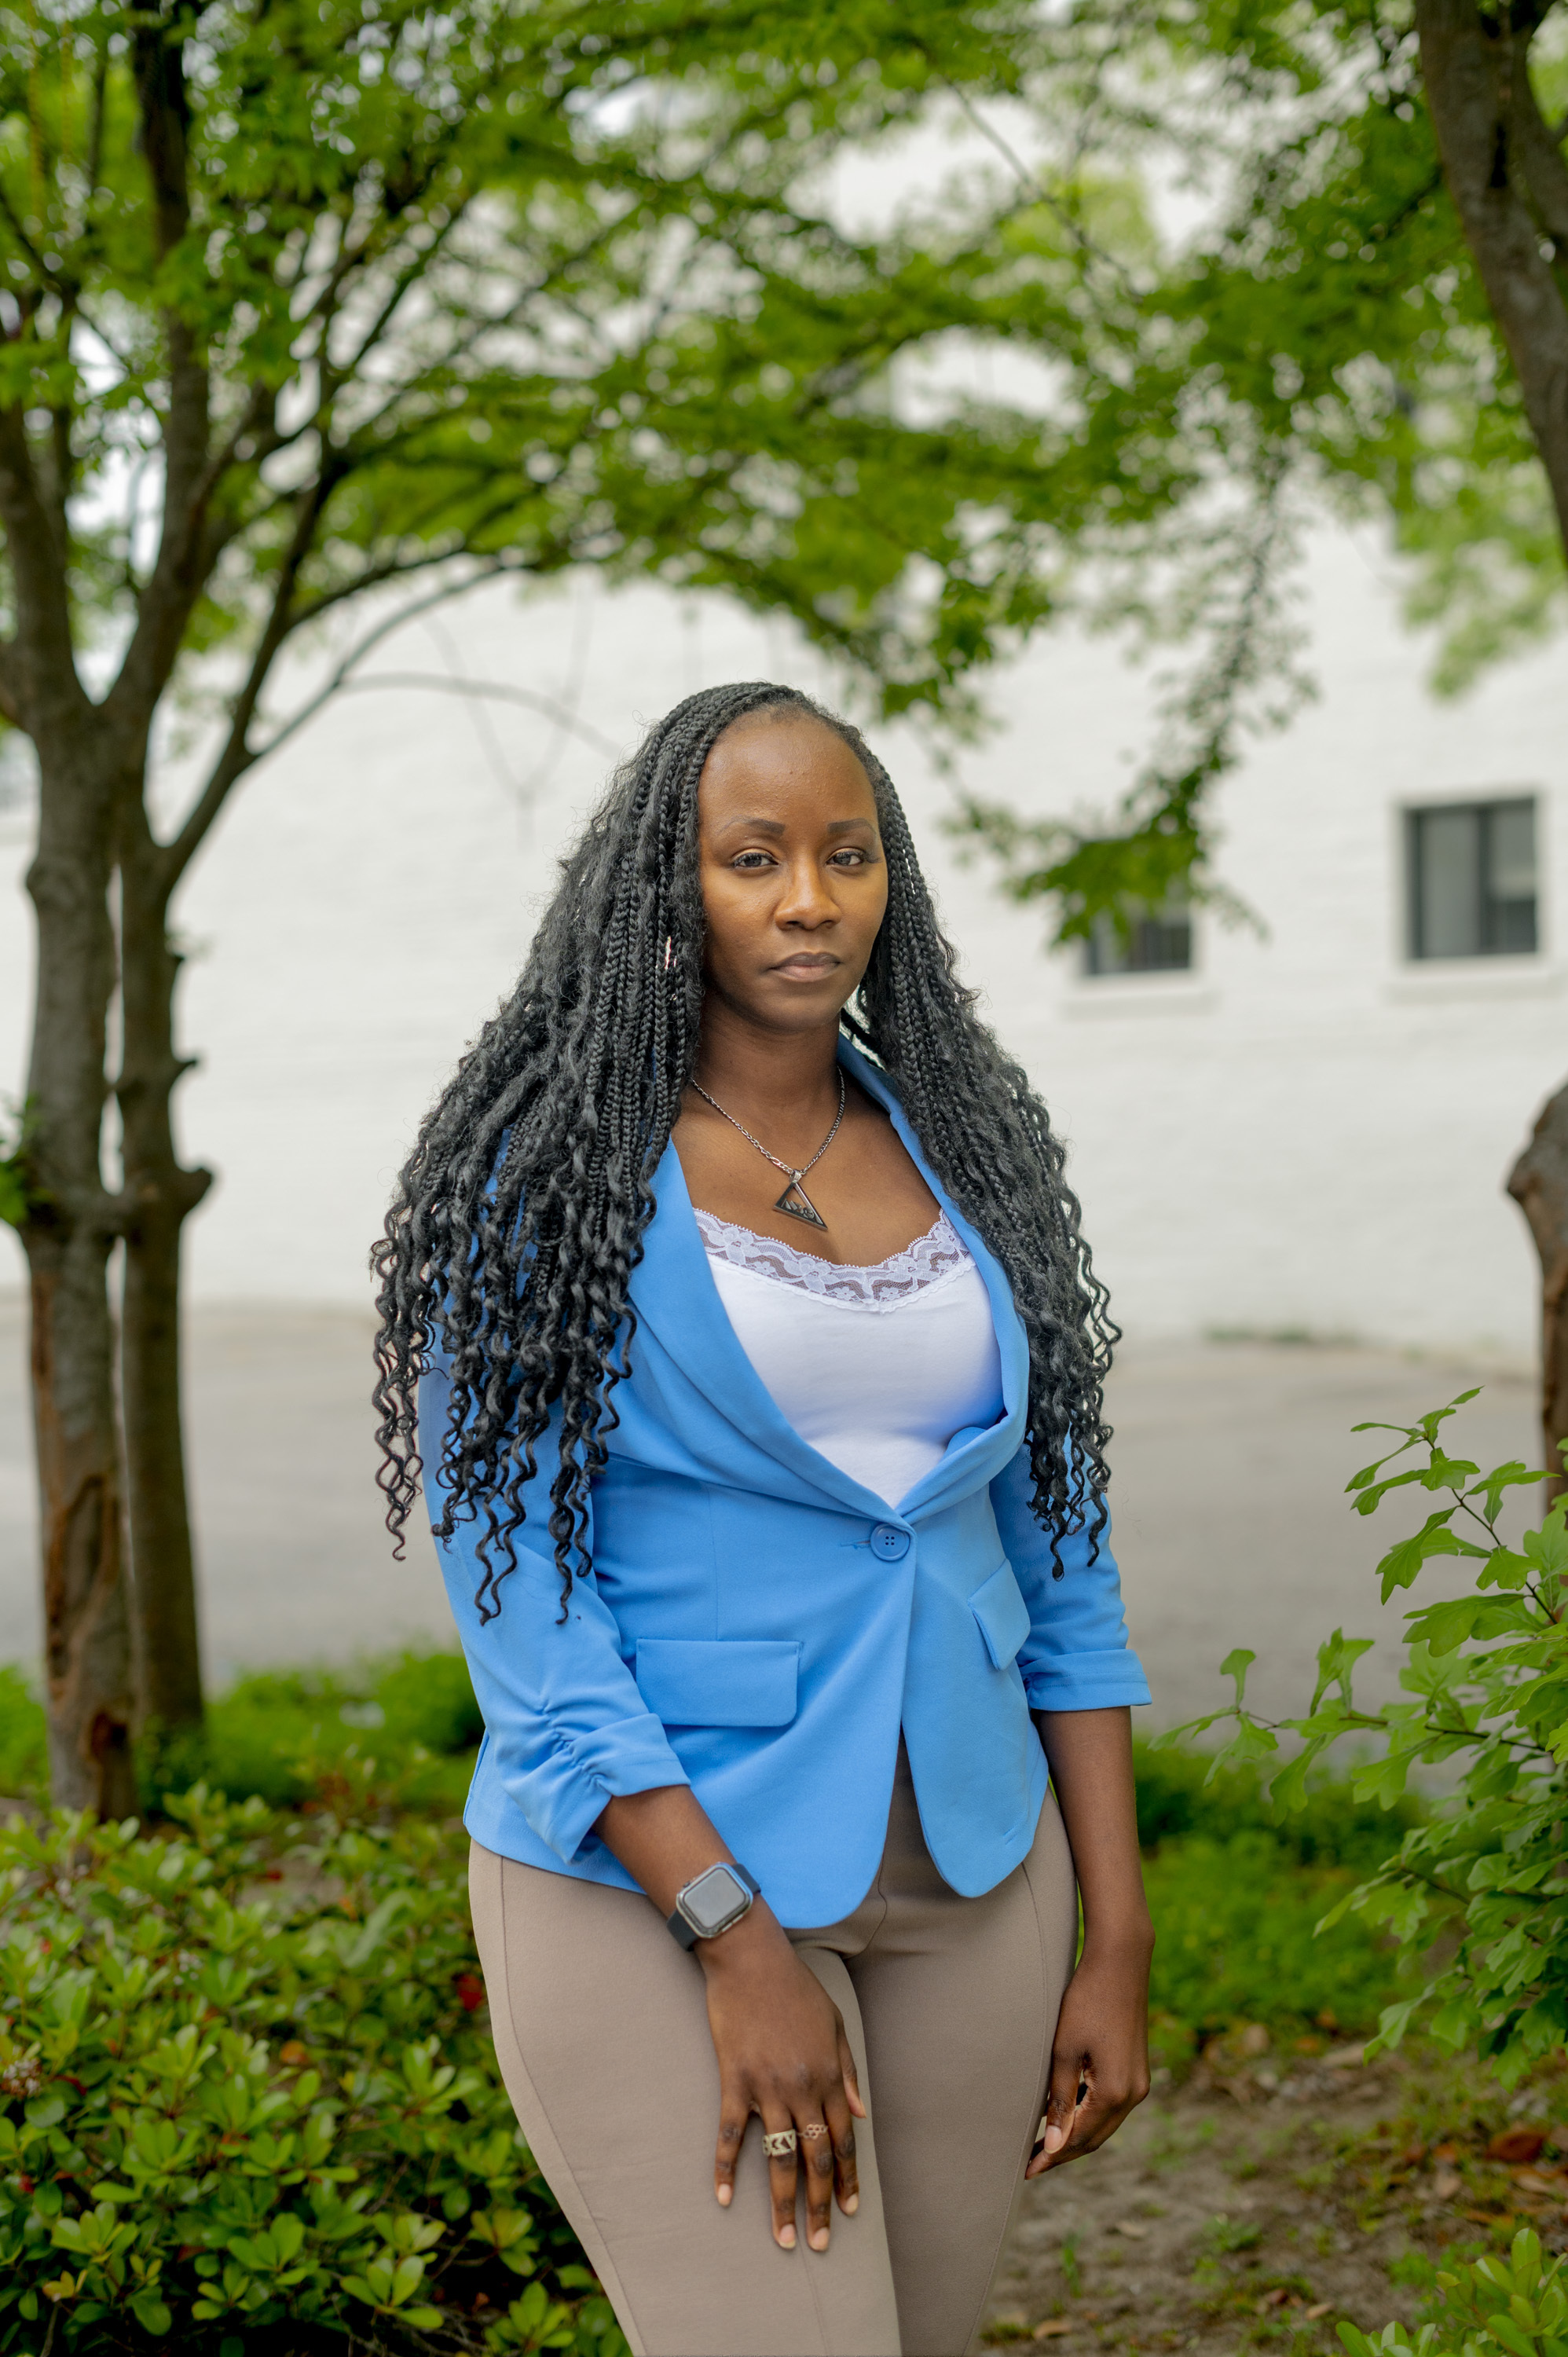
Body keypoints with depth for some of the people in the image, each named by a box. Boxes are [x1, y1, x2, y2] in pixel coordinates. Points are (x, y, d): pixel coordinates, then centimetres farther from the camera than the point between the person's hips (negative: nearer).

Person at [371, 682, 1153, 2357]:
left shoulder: (961, 1155, 6)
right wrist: (742, 1946, -20)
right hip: (656, 1872, -5)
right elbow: (513, 1578, -14)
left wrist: (1117, 1941, 3)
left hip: (968, 1869, 5)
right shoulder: (549, 1175, -8)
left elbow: (1059, 1558, 8)